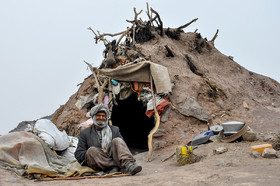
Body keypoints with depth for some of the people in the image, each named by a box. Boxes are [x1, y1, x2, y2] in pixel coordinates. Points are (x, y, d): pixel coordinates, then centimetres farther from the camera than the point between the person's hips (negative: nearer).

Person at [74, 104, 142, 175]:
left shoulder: (115, 130, 20)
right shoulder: (84, 133, 14)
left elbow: (123, 147, 14)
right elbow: (78, 155, 6)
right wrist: (100, 152, -9)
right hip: (98, 165, -1)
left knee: (117, 141, -22)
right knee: (91, 150, -30)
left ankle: (128, 165, -47)